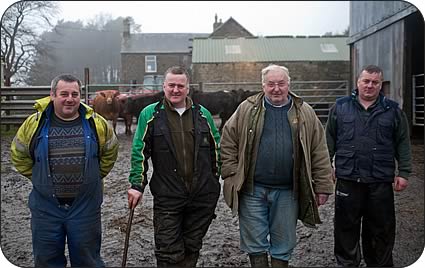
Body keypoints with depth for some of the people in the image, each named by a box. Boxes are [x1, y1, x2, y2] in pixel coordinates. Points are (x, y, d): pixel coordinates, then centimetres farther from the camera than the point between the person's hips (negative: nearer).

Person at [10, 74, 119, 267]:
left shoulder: (96, 123, -3)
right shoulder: (34, 124, -3)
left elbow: (110, 153, 12)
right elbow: (19, 156, 10)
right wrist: (41, 179, 8)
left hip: (86, 207, 0)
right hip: (46, 208, 1)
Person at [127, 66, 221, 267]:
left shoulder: (203, 114, 8)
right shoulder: (150, 114, 1)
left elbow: (216, 148, 15)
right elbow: (139, 152, 0)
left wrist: (215, 179, 14)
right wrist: (137, 185, -4)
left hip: (203, 196, 3)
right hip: (167, 197, -3)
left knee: (192, 248, 16)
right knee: (169, 252, 0)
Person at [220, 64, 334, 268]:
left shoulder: (305, 113, 4)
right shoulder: (247, 109, 2)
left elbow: (319, 152, 4)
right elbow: (228, 144, 2)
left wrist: (322, 186, 0)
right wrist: (232, 177, -5)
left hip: (287, 191, 1)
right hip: (252, 189, 0)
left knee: (283, 245, 14)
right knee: (255, 244, 10)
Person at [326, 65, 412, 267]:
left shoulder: (392, 110, 6)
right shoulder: (341, 107, 5)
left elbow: (402, 144, 7)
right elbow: (329, 141, 7)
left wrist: (403, 172, 1)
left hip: (381, 181, 0)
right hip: (347, 179, 0)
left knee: (381, 228, 11)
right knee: (346, 227, 9)